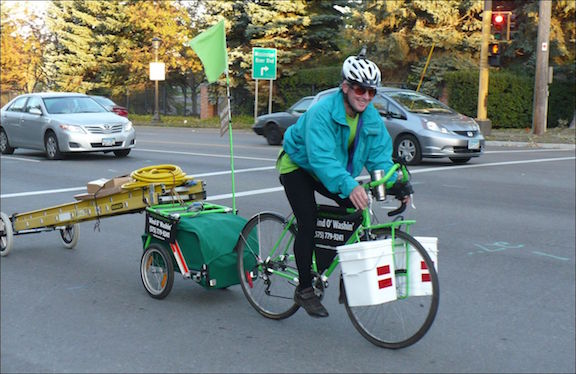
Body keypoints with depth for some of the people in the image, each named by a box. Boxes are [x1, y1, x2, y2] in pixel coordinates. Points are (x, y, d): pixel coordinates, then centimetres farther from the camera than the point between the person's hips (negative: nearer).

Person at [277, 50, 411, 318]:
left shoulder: (372, 118, -12)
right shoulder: (322, 112, -33)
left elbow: (380, 155, -13)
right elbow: (321, 158, -44)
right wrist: (349, 185, -57)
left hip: (332, 172, 6)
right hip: (298, 166, -6)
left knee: (357, 208, -13)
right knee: (308, 223, -15)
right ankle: (304, 290, -1)